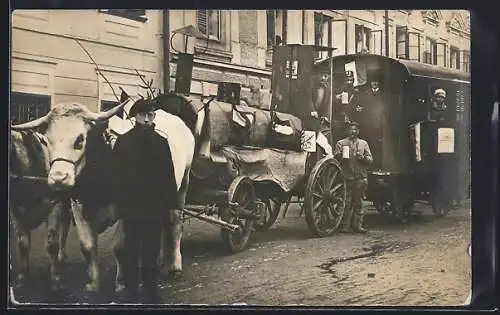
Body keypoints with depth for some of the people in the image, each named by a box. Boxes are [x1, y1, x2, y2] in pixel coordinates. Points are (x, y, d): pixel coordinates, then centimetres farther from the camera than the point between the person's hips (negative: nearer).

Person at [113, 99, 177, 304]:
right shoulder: (123, 141, -2)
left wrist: (170, 201, 2)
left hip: (156, 207, 3)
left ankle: (150, 291, 22)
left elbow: (169, 175, 7)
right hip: (131, 206, -3)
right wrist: (119, 203, -12)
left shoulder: (161, 142, 7)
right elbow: (118, 175, -6)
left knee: (152, 251, 11)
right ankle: (130, 292, 12)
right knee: (131, 251, 3)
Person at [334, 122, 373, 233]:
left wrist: (363, 157, -9)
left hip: (360, 177, 2)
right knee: (347, 202, -3)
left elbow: (370, 159, 11)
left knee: (358, 202, 6)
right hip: (346, 177, -2)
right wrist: (339, 155, -15)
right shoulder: (341, 143, 11)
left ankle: (357, 225, 12)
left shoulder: (364, 144, 16)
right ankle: (345, 226, 3)